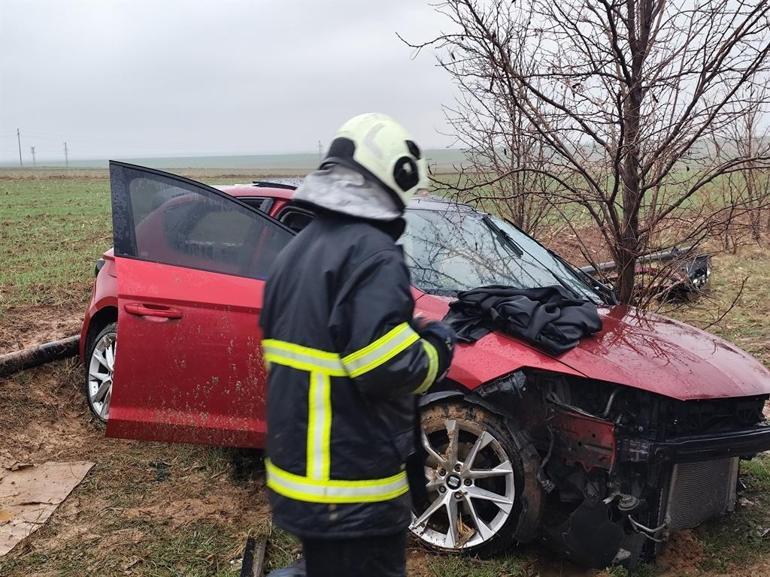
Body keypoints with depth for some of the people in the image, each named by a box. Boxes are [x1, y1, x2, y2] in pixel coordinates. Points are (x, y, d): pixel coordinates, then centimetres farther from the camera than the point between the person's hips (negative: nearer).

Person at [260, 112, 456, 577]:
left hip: (298, 466, 9)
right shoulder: (372, 254, -19)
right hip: (352, 490, -9)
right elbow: (389, 369, -25)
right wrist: (437, 346, -5)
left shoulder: (298, 249, 11)